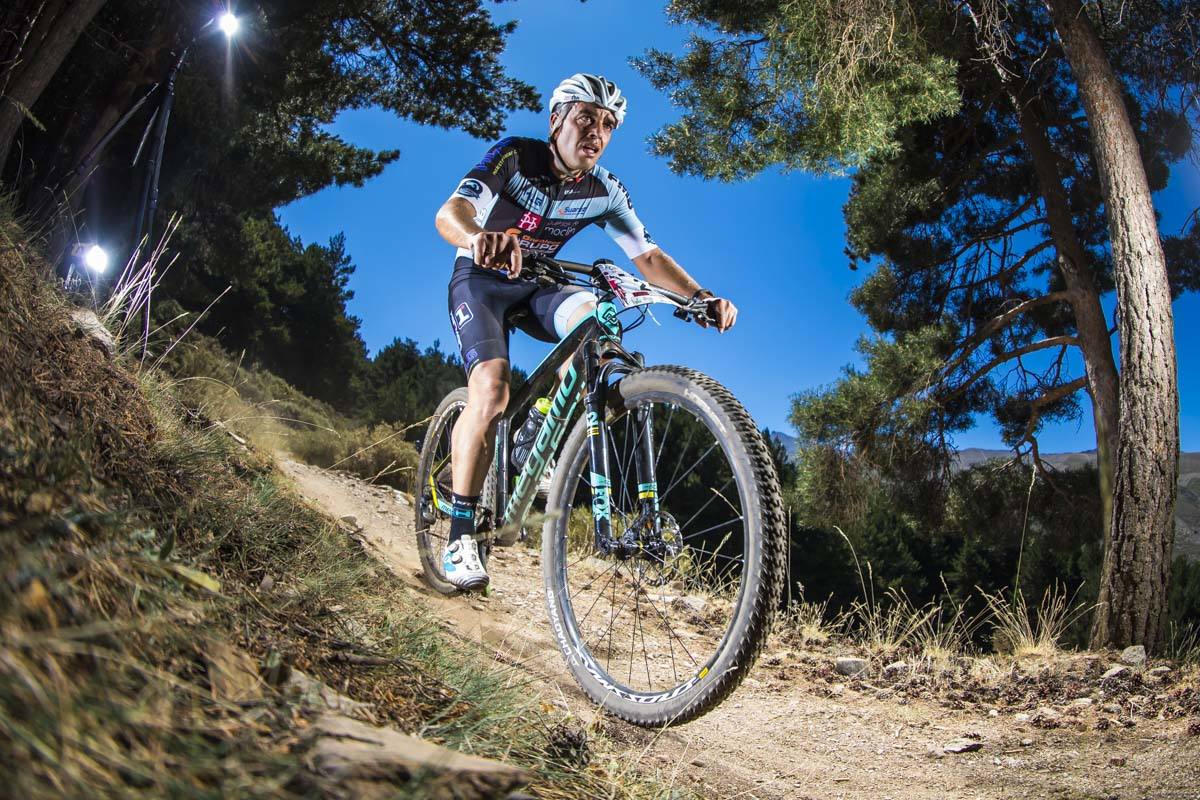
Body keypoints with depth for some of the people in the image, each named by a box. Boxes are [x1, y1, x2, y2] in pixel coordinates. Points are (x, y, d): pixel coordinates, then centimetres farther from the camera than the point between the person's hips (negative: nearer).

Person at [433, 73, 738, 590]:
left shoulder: (605, 191, -8)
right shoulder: (515, 157, -20)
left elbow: (647, 256, -11)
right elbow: (450, 212, -36)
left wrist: (701, 296, -29)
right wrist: (480, 237, -61)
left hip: (535, 286, 4)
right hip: (481, 280, -3)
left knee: (595, 315, -30)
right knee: (492, 390, -27)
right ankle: (459, 539, -19)